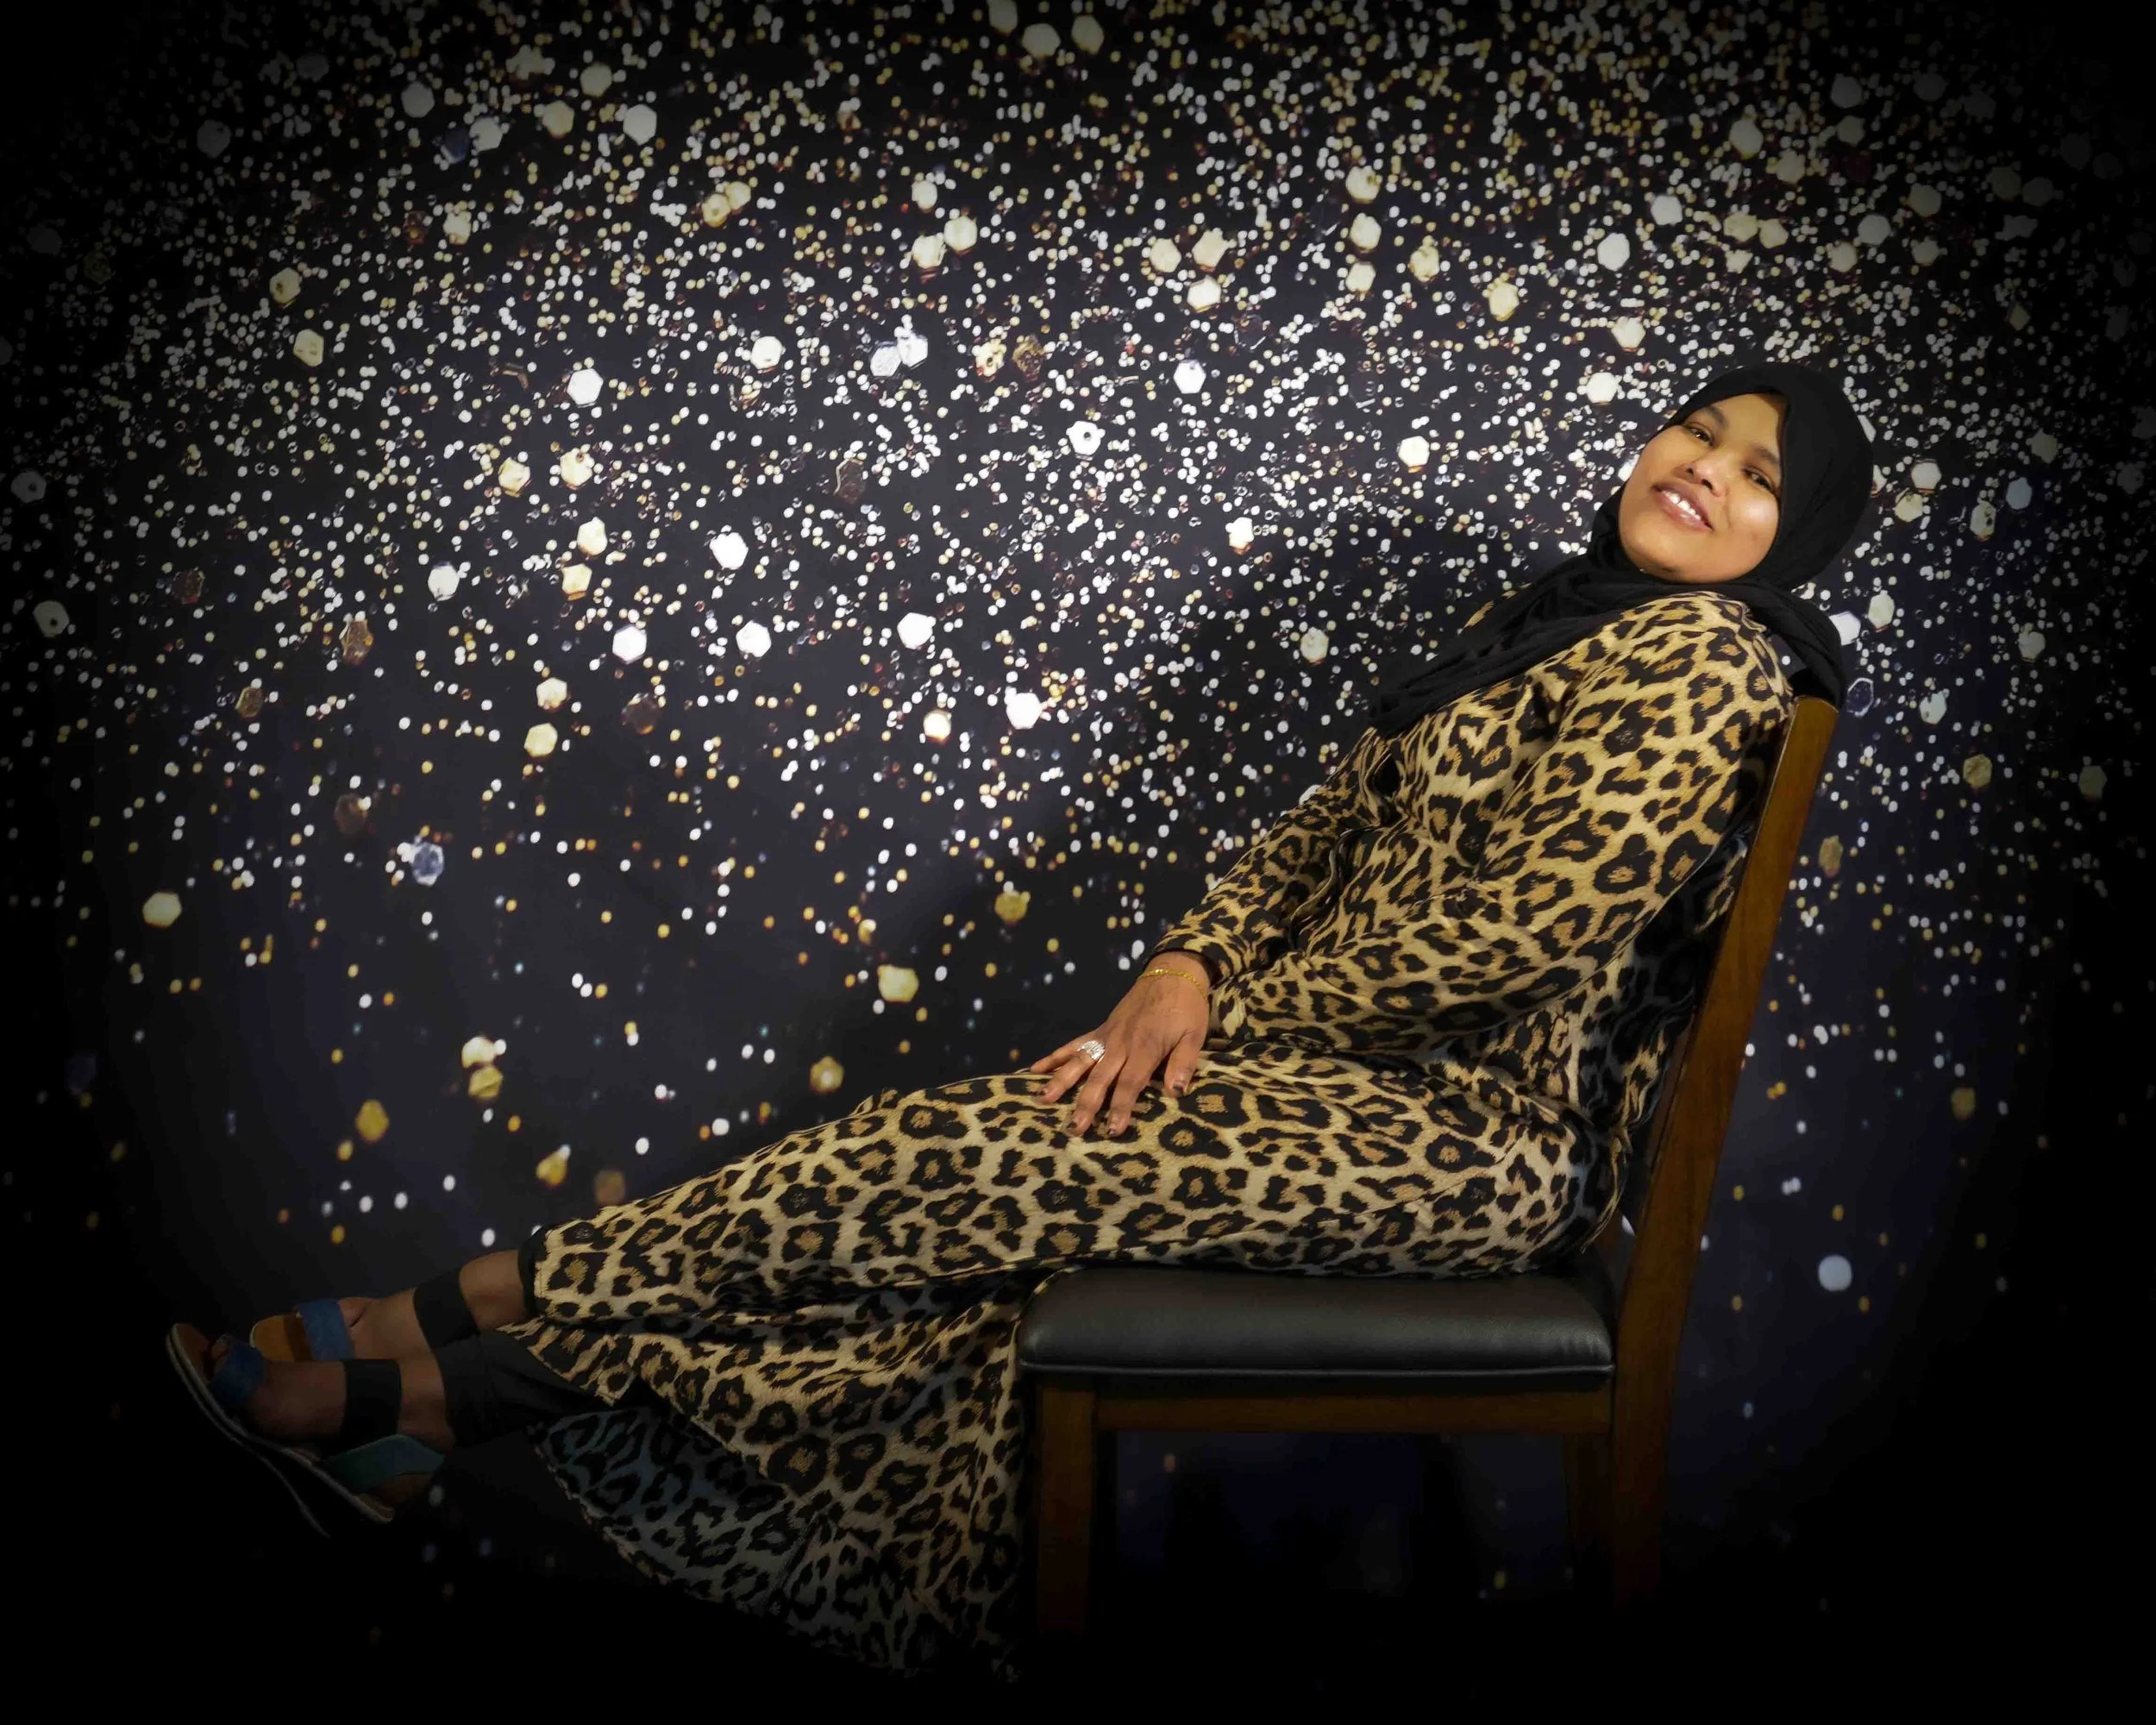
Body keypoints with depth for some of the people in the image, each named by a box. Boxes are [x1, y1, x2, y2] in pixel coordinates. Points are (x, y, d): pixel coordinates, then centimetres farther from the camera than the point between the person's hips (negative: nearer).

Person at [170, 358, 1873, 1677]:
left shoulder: (1699, 657, -11)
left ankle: (448, 1319, -5)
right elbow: (1336, 821, 14)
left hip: (1476, 1135, -8)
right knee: (957, 1202, -6)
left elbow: (1510, 940, -20)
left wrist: (1234, 1017, -10)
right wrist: (1188, 969, -4)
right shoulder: (1541, 622, 18)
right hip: (1350, 1060, 8)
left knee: (950, 1173, -16)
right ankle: (438, 1398, -4)